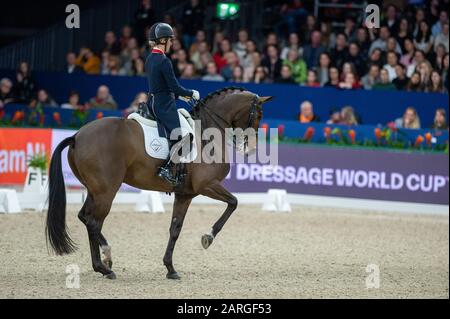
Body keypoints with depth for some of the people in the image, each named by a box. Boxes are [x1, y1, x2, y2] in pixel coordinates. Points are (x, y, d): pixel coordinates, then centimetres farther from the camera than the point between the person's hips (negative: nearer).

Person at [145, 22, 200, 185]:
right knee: (180, 135, -15)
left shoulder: (150, 59, 11)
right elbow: (175, 87, -16)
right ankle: (166, 167, -23)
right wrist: (192, 93, 0)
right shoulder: (164, 61, -17)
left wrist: (179, 95, 23)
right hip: (164, 105, -10)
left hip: (153, 102, 10)